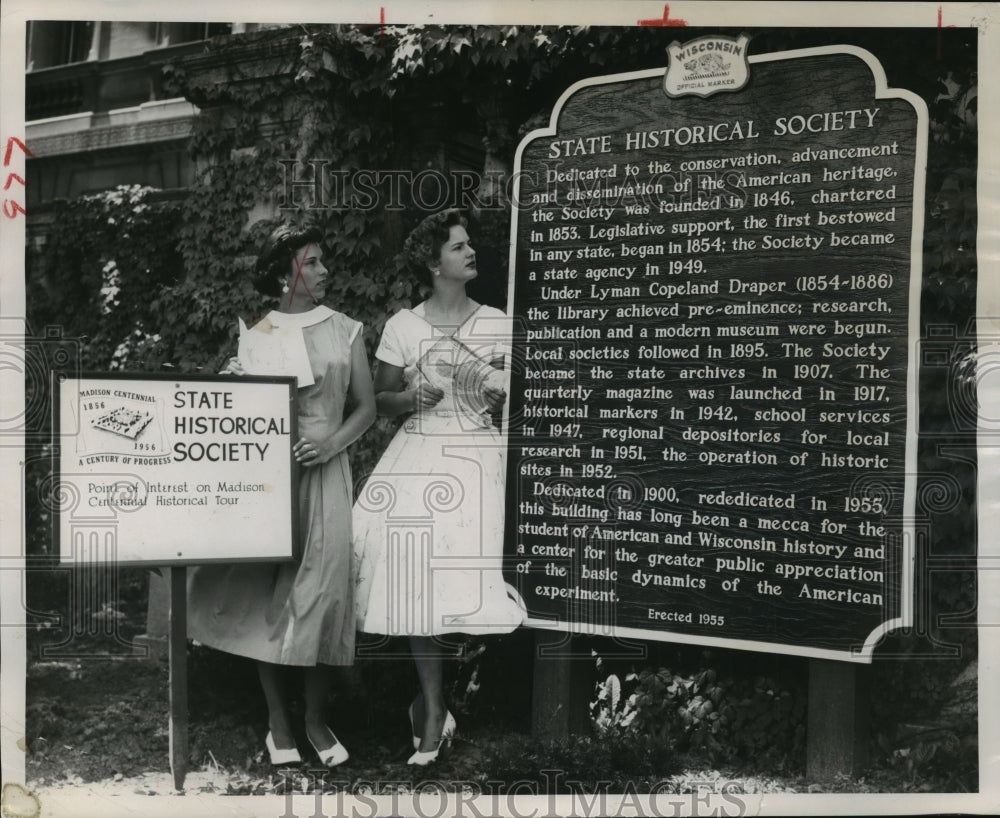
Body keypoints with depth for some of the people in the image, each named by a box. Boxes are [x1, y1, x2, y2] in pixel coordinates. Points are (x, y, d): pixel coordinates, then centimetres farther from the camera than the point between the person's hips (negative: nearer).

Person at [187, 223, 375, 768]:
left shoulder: (344, 331, 8)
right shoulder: (257, 335, 8)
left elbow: (366, 407, 7)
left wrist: (332, 443, -10)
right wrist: (233, 384, -9)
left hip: (323, 471, 0)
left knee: (322, 591, -5)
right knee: (264, 592, 0)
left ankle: (315, 719, 12)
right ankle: (277, 722, 14)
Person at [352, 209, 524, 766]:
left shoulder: (498, 324, 5)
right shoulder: (403, 326, 4)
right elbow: (382, 401, 9)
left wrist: (503, 398, -11)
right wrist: (409, 397, -11)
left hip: (480, 459, 0)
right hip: (419, 461, 0)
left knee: (474, 580, -5)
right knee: (418, 585, -6)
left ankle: (435, 702, 17)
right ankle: (434, 708, 9)